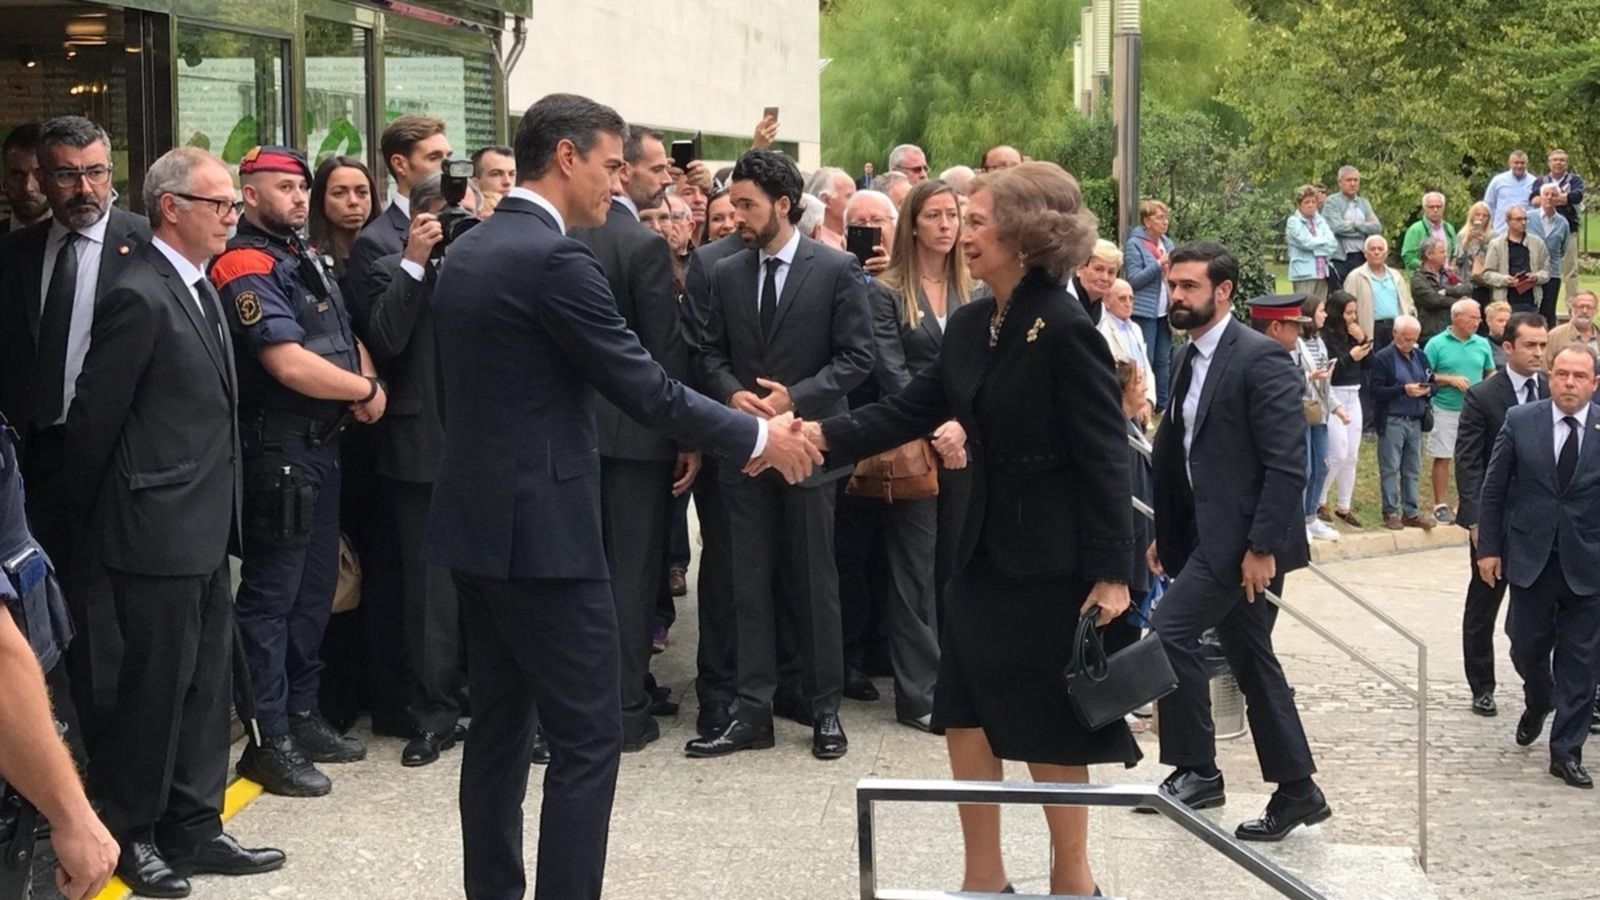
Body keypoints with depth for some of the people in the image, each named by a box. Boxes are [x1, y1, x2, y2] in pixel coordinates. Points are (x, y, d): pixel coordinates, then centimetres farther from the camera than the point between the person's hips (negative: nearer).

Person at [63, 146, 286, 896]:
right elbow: (93, 417, -13)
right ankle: (126, 835, 16)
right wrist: (93, 518, -2)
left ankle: (193, 828, 24)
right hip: (158, 530, -9)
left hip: (204, 528, 9)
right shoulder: (140, 297, -17)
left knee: (204, 685, 14)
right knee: (157, 686, 1)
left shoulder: (198, 289, 12)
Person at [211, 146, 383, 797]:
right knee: (271, 596, -3)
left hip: (321, 445, 9)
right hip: (277, 448, -9)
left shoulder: (302, 261, 15)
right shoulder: (247, 267, -14)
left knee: (314, 590, 16)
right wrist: (366, 391, -10)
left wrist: (368, 384, -5)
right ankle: (269, 742, 3)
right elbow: (289, 365, -23)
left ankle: (301, 717, 26)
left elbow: (347, 335, 17)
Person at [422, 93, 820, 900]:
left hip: (479, 518, 10)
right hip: (539, 526, -10)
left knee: (499, 725, 14)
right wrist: (758, 438, -6)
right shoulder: (554, 258, -17)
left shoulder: (466, 253, 11)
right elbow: (643, 388, -16)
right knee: (587, 738, -4)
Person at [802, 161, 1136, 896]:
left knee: (1049, 726, 4)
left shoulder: (1065, 331, -18)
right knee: (966, 714, 10)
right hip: (986, 545, 8)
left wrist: (1110, 572, -19)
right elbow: (910, 411, 6)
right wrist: (821, 435, -7)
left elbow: (1104, 457, -18)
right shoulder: (970, 325, 6)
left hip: (1050, 556, -8)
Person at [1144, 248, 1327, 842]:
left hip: (1246, 538, -9)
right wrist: (1164, 532, 15)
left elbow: (1288, 464, -19)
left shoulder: (1260, 358, -14)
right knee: (1251, 663, 12)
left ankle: (1196, 771, -3)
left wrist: (1262, 546, -22)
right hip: (1210, 535, 9)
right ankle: (1296, 791, 20)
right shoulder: (1191, 361, 13)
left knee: (1170, 630, -15)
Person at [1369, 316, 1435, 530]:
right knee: (1390, 469, -1)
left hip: (1415, 421, 6)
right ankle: (1391, 513, 5)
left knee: (1412, 470, 9)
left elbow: (1432, 383, 19)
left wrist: (1428, 390, -5)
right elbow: (1376, 390, -13)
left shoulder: (1420, 357, 14)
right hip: (1392, 422, -6)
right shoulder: (1382, 358, -6)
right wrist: (1404, 390, -21)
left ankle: (1411, 512, 15)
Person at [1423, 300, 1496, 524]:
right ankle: (1441, 505, 8)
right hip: (1445, 411, -3)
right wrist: (1450, 380, -15)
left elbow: (1491, 373, 15)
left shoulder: (1482, 344, 7)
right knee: (1442, 458, 1)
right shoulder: (1437, 344, -4)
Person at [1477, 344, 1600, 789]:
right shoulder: (1520, 421, -3)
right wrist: (1488, 547, 0)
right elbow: (1493, 488, 3)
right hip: (1531, 559, 1)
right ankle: (1538, 703, 43)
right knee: (1527, 646, 11)